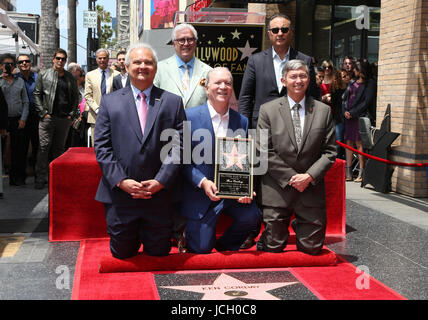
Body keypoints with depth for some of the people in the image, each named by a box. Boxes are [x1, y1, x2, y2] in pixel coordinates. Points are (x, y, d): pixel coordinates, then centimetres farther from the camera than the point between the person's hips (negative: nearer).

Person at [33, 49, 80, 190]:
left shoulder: (70, 77, 12)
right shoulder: (43, 74, 6)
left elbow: (75, 97, 14)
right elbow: (37, 94, 3)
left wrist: (72, 114, 3)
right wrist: (43, 113, -6)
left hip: (65, 118, 3)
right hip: (48, 117, -2)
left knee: (59, 148, 7)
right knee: (44, 146, -5)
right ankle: (40, 178, -2)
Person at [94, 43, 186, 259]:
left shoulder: (173, 102, 5)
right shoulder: (110, 101, 5)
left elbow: (178, 146, -2)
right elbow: (102, 147, 0)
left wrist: (160, 181, -13)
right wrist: (121, 181, -12)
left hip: (159, 196, 0)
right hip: (119, 195, 0)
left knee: (159, 253, 10)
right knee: (122, 253, 10)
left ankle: (150, 238, 42)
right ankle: (133, 238, 42)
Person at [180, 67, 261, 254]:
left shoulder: (242, 121, 5)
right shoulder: (190, 116, -6)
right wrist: (202, 182, -20)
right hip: (200, 193, -3)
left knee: (251, 215, -23)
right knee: (202, 249, -6)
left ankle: (225, 245, 8)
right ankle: (189, 231, 32)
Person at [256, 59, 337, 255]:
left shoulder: (323, 111, 6)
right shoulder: (268, 110, 0)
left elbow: (330, 151, 3)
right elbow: (264, 152, -4)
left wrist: (309, 176, -11)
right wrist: (291, 177, -10)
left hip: (311, 189, 2)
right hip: (278, 188, -1)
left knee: (312, 248, 7)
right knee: (274, 248, 3)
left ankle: (298, 225, 37)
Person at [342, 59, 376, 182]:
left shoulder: (369, 83, -1)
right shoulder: (352, 83, 19)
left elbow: (366, 102, -9)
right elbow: (344, 98, 16)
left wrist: (352, 112, -12)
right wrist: (345, 111, -2)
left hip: (360, 116, -6)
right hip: (349, 116, 6)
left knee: (359, 143, -9)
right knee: (349, 143, 3)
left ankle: (361, 173, -6)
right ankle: (348, 173, 6)